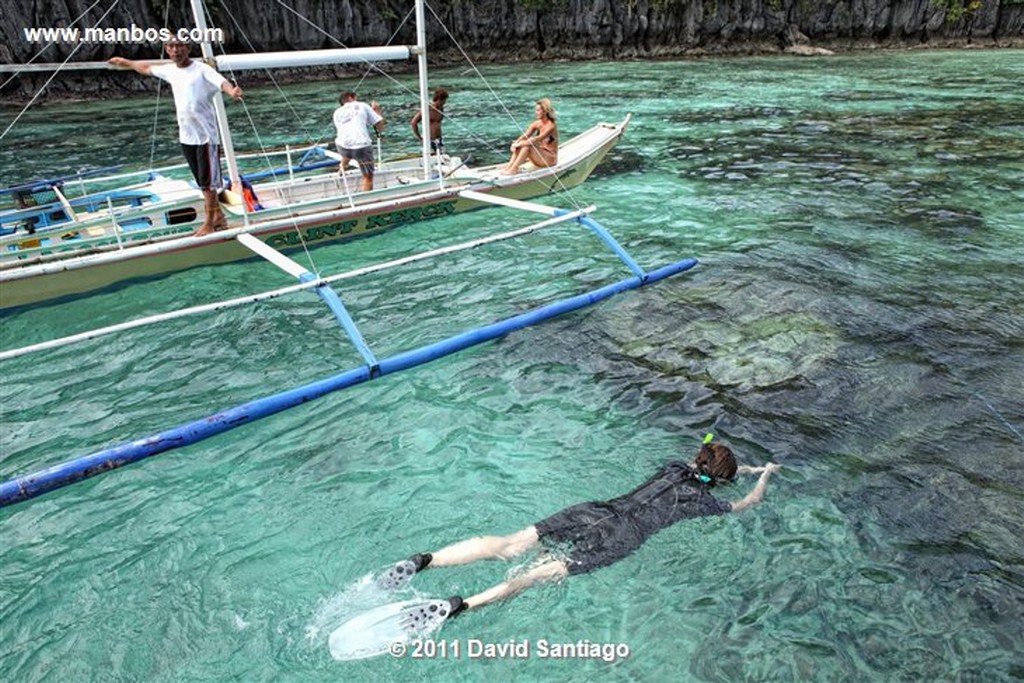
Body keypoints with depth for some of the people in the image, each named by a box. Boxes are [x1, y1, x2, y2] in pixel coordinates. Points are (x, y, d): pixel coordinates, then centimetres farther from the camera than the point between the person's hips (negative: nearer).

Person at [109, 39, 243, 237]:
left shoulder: (202, 70, -10)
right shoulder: (170, 70, 11)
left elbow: (222, 82, -29)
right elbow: (147, 68, 31)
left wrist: (232, 91, -51)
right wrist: (126, 62, 45)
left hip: (206, 136, -7)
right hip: (186, 137, 7)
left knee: (208, 181, -2)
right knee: (202, 182, 12)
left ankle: (209, 223, 7)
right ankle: (218, 216, 23)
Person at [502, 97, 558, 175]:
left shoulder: (551, 126, -18)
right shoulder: (536, 124, 3)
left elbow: (536, 140, -29)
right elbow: (524, 136, -7)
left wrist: (519, 144, -30)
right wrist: (515, 143, -27)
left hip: (550, 158, -7)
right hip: (540, 154, 7)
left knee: (528, 145, -28)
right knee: (522, 143, -15)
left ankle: (514, 169, -30)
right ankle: (509, 166, -25)